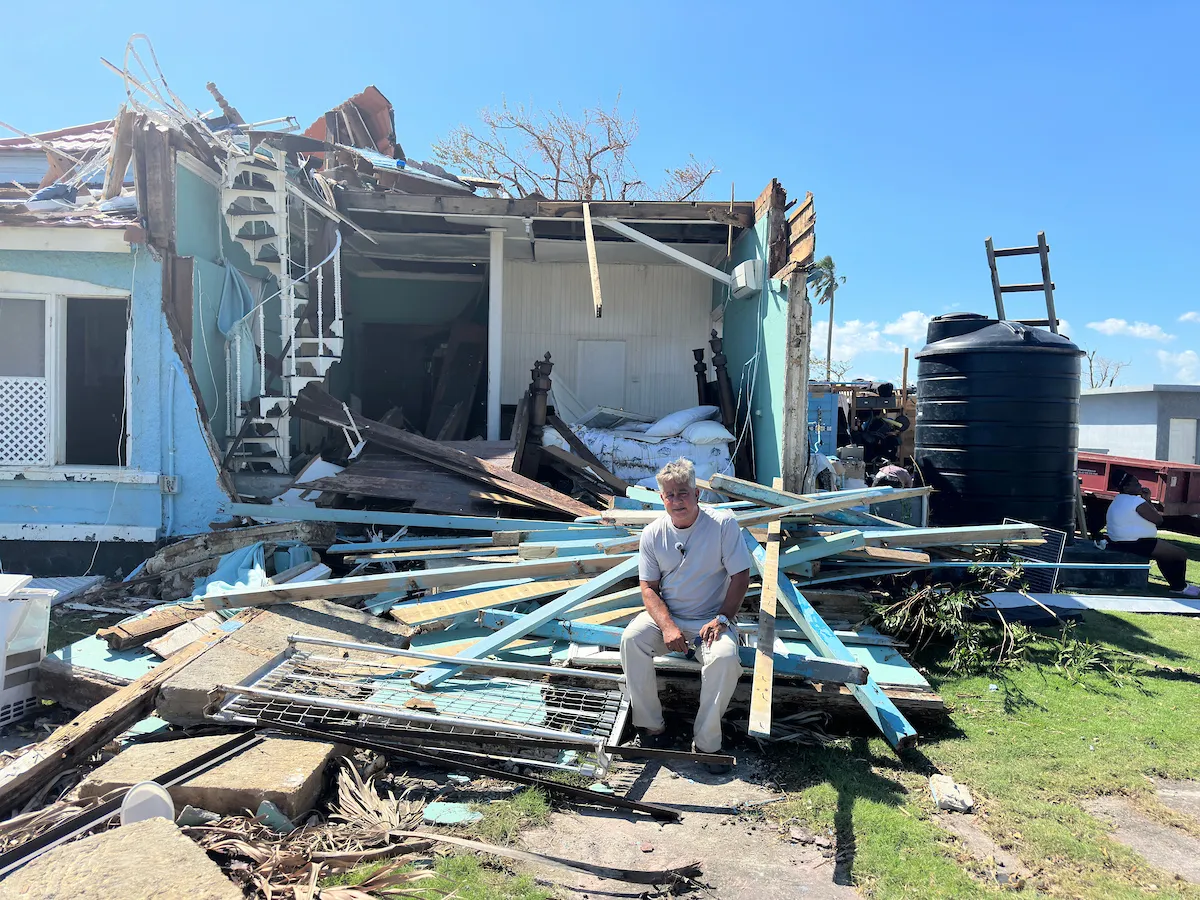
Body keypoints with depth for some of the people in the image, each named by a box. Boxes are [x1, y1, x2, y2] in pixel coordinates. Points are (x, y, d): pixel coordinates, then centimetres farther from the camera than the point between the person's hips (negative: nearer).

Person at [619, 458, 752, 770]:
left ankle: (706, 742, -13)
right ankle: (651, 725, -9)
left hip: (710, 619, -2)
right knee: (631, 639, -26)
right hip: (666, 616, 2)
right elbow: (648, 587, -1)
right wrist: (667, 626, -18)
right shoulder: (653, 533, -2)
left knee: (725, 657, -32)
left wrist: (722, 619, -16)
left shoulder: (723, 523, -9)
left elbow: (741, 575, -6)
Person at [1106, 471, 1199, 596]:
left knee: (1165, 552, 30)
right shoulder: (1136, 501, -17)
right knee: (1181, 554, 2)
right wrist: (1148, 501, 0)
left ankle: (1176, 584, 36)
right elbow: (1159, 519, -9)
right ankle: (1180, 586, 20)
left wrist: (1146, 501, 10)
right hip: (1135, 544, -11)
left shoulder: (1118, 500, 14)